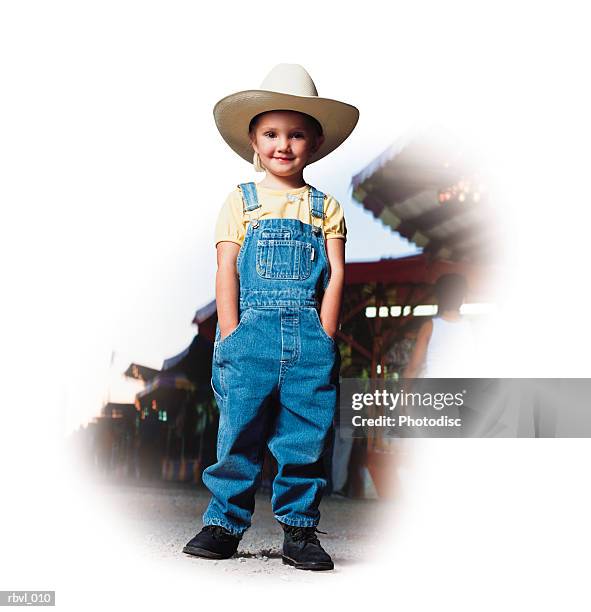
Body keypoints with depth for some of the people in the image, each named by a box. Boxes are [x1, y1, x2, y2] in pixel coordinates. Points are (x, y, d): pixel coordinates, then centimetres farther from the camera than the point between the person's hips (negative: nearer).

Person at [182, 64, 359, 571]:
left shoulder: (325, 207, 11)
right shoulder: (241, 201, 9)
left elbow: (336, 274, 5)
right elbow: (226, 272, 3)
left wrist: (324, 338, -4)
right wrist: (231, 337, -6)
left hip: (310, 338, 1)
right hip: (250, 335, -1)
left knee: (307, 438, 2)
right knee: (239, 433, -1)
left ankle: (300, 529, 13)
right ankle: (224, 523, 12)